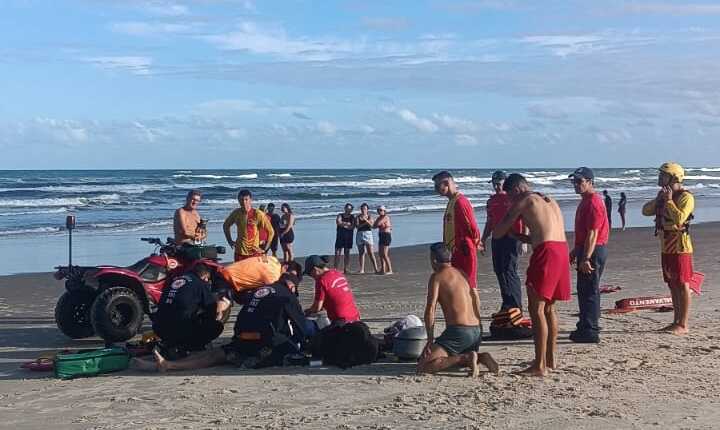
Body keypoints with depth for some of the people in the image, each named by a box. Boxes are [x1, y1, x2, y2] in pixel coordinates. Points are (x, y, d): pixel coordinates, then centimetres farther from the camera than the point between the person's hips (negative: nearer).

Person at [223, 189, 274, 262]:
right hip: (239, 252, 4)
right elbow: (226, 225, 21)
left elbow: (271, 232, -7)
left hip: (254, 252, -4)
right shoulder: (236, 213, 1)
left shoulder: (258, 214, -11)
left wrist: (264, 249, -7)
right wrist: (230, 241, 13)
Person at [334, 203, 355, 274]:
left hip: (349, 237, 1)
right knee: (337, 253, -7)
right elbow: (338, 222, -13)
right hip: (340, 237, -1)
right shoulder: (340, 215, 7)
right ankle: (335, 269, -7)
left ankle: (346, 269, 7)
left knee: (347, 253, 4)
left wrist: (343, 224, -11)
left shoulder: (352, 217, 7)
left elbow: (352, 227, -6)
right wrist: (347, 224, -12)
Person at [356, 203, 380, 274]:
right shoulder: (358, 217, 8)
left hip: (368, 233, -2)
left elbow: (371, 225, -9)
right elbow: (357, 225, -4)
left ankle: (376, 269, -12)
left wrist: (366, 220, -23)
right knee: (361, 252, 4)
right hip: (360, 234, 2)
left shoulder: (369, 216, 6)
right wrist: (365, 223, -12)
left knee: (370, 252, -11)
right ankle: (362, 269, 9)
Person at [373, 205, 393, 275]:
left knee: (384, 254, -13)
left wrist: (378, 218, -4)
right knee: (380, 254, 14)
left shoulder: (385, 217, -13)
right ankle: (383, 270, 23)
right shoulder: (380, 218, 15)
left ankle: (390, 270, -10)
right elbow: (374, 226, 8)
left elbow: (377, 224, -22)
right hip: (381, 237, 10)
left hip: (386, 236, -10)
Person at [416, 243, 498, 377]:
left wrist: (430, 340, -7)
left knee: (422, 367, -10)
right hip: (476, 332, 8)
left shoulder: (437, 276, -3)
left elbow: (430, 310, -12)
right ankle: (480, 357, 6)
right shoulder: (462, 274, 19)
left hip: (458, 331, -8)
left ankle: (466, 358, -18)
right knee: (451, 359, 34)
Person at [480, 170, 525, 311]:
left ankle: (515, 306, -9)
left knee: (509, 270, -13)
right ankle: (507, 304, 17)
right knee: (498, 270, 7)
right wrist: (483, 240, 23)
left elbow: (524, 219, -9)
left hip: (512, 237, -7)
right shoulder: (492, 200, 16)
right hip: (497, 239, 7)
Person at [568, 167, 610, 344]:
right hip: (585, 250, 11)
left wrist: (586, 258, -25)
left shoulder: (593, 202, -17)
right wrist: (576, 250, 27)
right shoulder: (585, 201, 16)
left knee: (590, 292, -7)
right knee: (583, 290, 16)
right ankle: (585, 327, 25)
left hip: (593, 251, -11)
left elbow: (593, 233, -23)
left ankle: (590, 332, -4)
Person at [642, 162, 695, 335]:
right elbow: (646, 211, 11)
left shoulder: (686, 197, -12)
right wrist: (658, 199, -2)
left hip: (680, 247, -8)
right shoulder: (663, 196, 14)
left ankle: (683, 324, -1)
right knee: (673, 285, 12)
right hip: (666, 247, 8)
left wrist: (669, 200, -18)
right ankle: (676, 321, 19)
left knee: (682, 285, -4)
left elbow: (679, 218, -26)